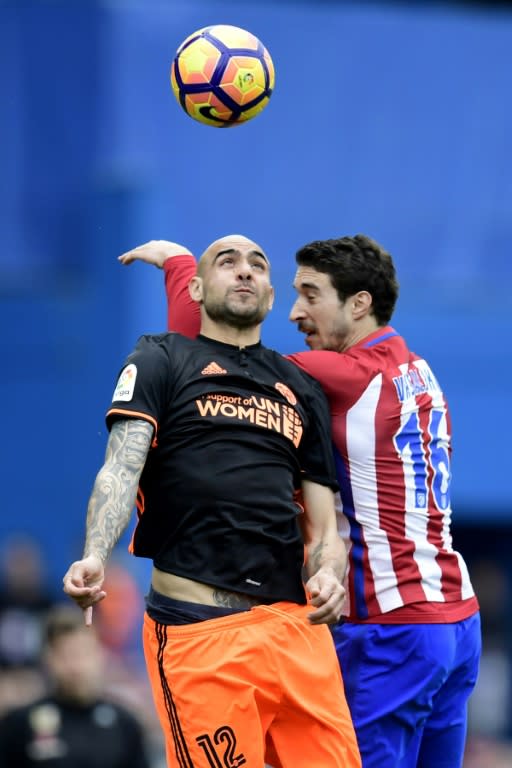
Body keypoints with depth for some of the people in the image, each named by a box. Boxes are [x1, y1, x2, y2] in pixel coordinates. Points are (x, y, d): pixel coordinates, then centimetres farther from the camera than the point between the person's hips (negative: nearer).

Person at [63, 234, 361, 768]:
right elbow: (121, 468, -6)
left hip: (295, 622, 5)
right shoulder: (160, 362, 9)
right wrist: (94, 558, -25)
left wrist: (328, 573, -4)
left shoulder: (302, 390, 22)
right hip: (199, 629, -5)